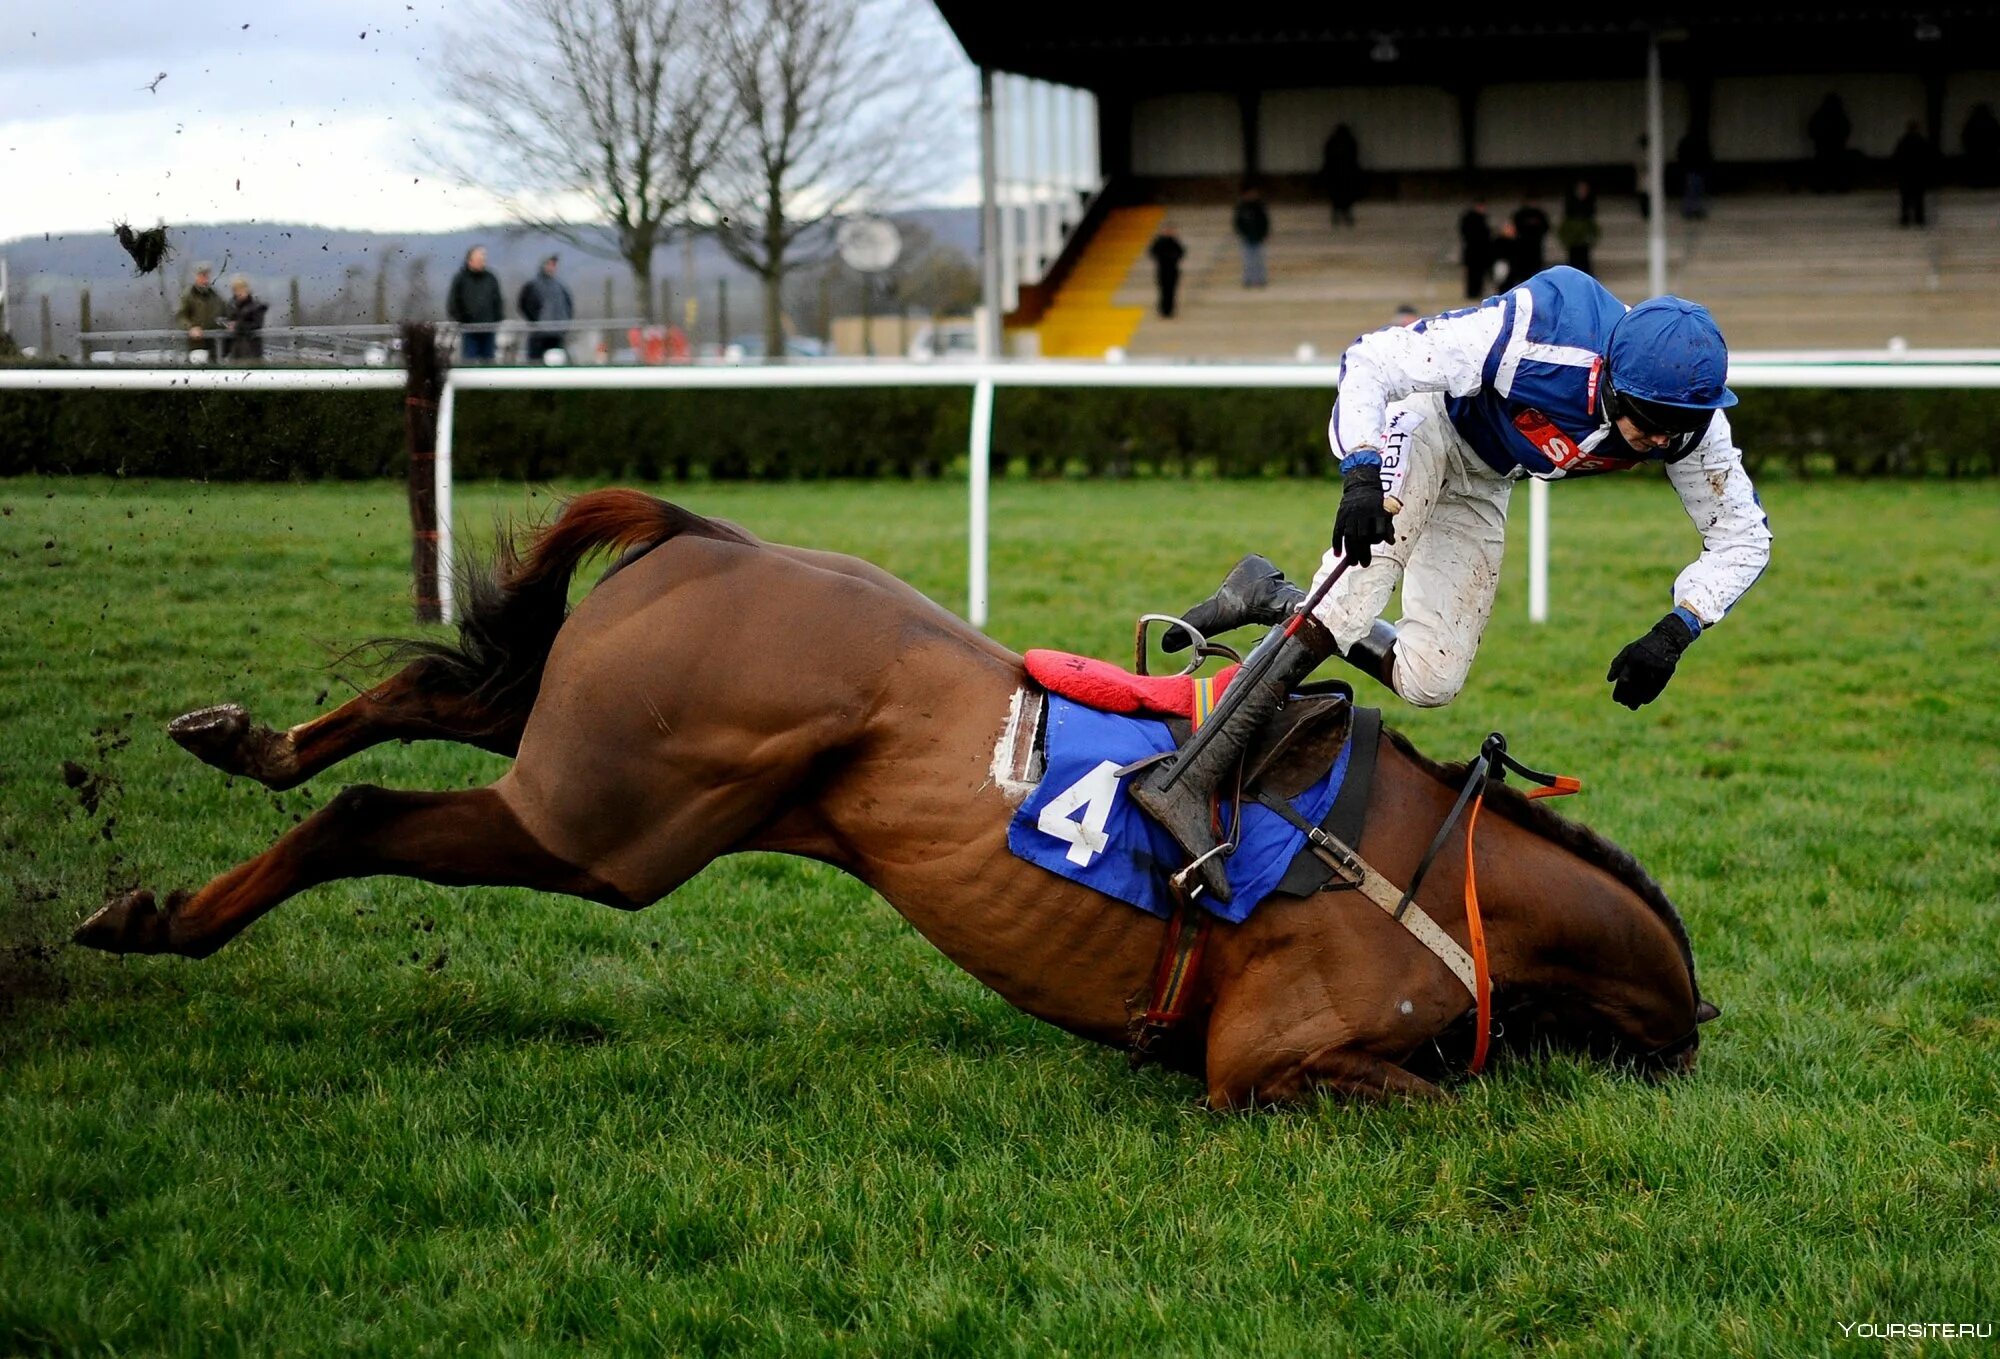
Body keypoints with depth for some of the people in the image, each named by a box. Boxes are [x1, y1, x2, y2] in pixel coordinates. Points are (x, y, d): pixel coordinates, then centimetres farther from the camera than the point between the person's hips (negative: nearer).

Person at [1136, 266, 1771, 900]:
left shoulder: (1689, 416, -24)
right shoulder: (1538, 329, -39)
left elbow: (1743, 537, -11)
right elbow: (1370, 361, -34)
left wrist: (1671, 635, -26)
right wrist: (1362, 477, -49)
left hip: (1479, 485, 6)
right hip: (1426, 421, -6)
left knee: (1428, 682, -2)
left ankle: (1272, 597, 18)